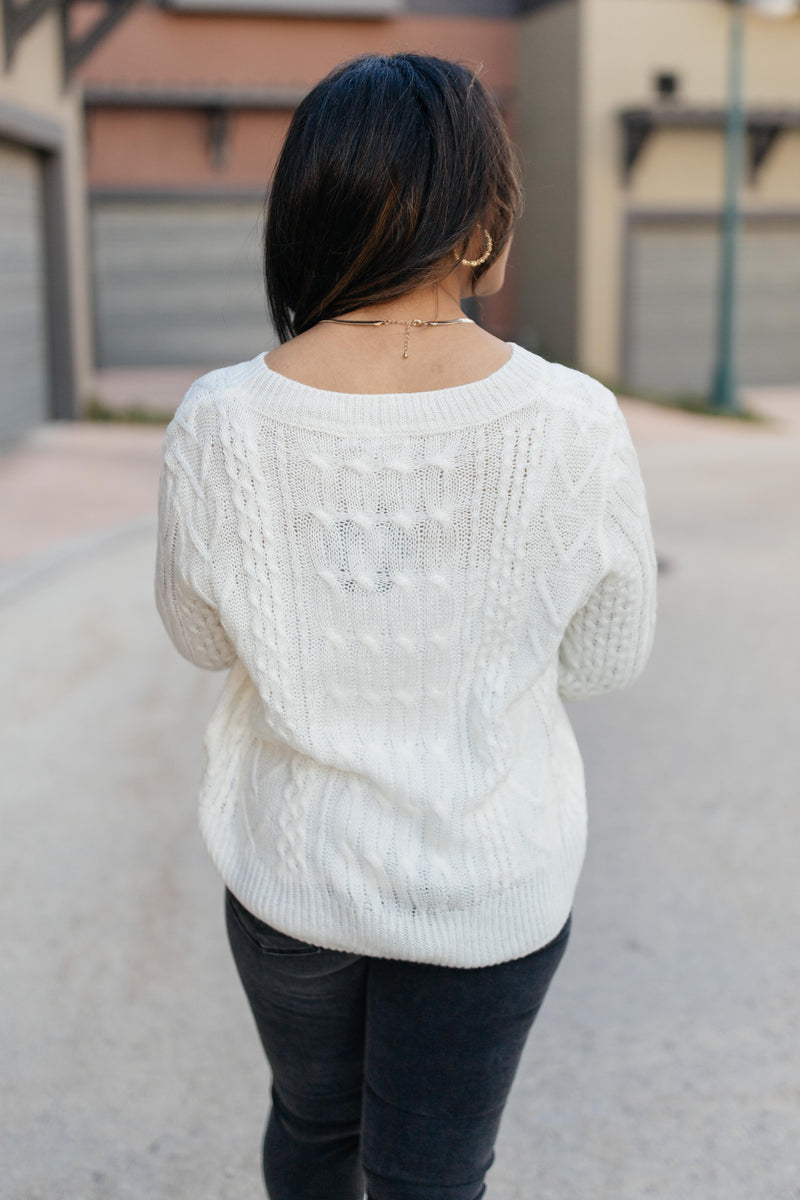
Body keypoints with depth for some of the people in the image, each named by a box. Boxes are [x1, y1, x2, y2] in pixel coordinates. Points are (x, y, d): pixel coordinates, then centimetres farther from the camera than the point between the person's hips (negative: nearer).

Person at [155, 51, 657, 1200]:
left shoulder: (222, 425, -19)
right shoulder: (574, 424, -21)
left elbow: (203, 635, -2)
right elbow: (607, 660, -7)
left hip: (293, 863, 2)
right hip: (489, 882, -1)